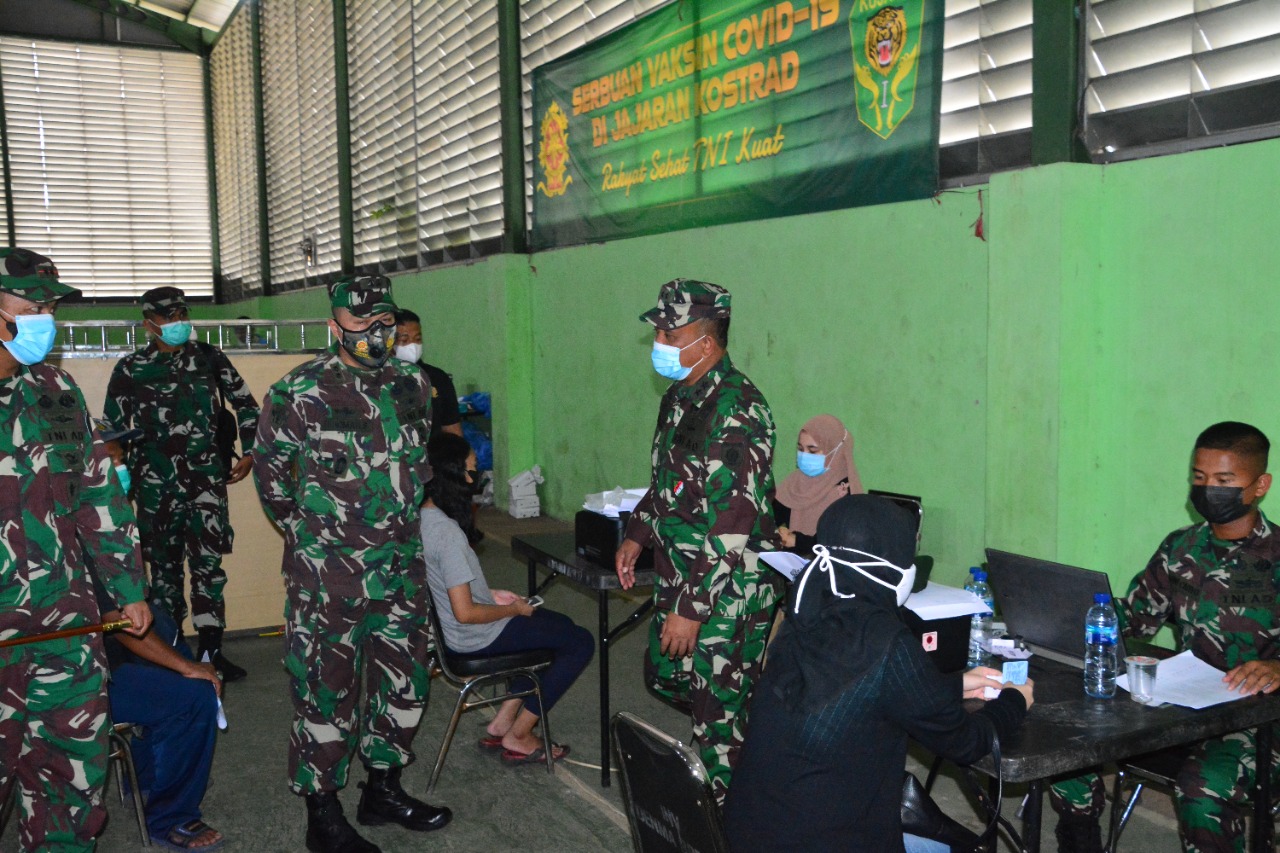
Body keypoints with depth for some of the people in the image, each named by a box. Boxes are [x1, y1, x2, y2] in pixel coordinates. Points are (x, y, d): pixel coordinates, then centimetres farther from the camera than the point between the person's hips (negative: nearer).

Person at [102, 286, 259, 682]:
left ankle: (210, 650, 5)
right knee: (165, 567, 8)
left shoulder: (209, 357, 5)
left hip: (207, 478, 0)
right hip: (156, 485, 0)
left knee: (208, 563, -2)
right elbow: (112, 427, 8)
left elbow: (245, 403, 14)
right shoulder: (131, 368, 1)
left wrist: (249, 453, 9)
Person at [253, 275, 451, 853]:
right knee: (327, 689, 4)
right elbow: (270, 471, 0)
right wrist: (308, 532, 6)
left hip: (401, 569, 6)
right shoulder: (297, 393, -11)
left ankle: (384, 789, 34)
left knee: (405, 680, 15)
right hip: (327, 575, -6)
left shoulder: (412, 385, 5)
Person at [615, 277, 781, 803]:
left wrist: (692, 609, -26)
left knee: (719, 715, 3)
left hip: (726, 593, -10)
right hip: (678, 579, 10)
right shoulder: (680, 396, 7)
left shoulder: (736, 409, -24)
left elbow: (733, 525, -27)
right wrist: (638, 534, 16)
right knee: (663, 677, 23)